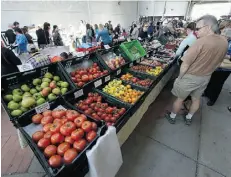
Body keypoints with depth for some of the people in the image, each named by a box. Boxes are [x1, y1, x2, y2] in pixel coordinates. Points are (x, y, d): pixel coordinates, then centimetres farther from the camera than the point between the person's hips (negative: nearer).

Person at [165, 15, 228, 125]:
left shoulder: (201, 41, -25)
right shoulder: (224, 42, -3)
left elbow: (185, 64, -24)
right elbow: (218, 63, 8)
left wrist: (180, 77, -10)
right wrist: (207, 72, 20)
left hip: (190, 77, -6)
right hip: (206, 78, 7)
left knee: (180, 99, 12)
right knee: (196, 99, 22)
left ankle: (172, 117, 32)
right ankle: (188, 118, 43)